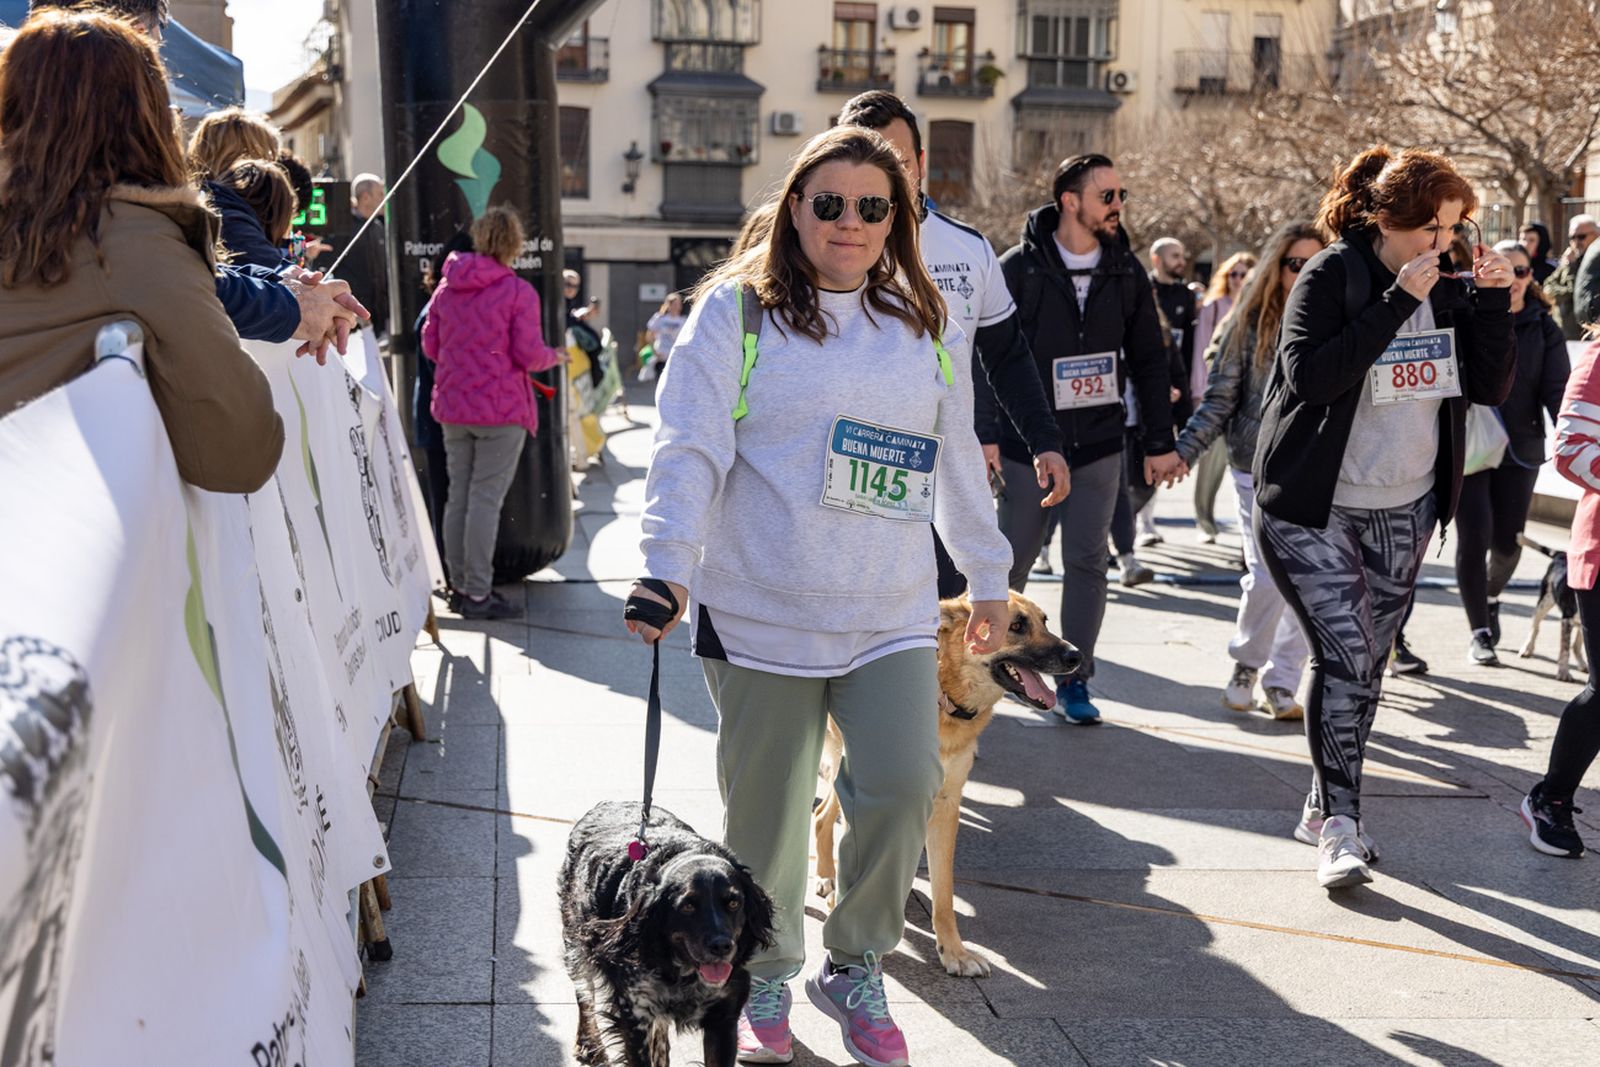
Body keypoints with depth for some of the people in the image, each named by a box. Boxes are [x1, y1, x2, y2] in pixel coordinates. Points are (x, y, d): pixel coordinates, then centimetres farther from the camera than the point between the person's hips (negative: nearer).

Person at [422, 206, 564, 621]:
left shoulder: (446, 288, 6)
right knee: (486, 499, -3)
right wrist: (553, 356, 8)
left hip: (453, 408, 6)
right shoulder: (518, 291, -11)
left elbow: (430, 346, 10)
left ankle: (461, 586, 19)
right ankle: (478, 594, 0)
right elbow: (529, 355, -13)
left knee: (458, 495, 12)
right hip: (501, 409, -5)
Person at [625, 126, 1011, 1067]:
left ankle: (856, 970, 17)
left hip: (891, 615, 3)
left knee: (906, 787, -9)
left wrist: (990, 577, 23)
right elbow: (691, 448, -8)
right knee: (767, 812, 7)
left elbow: (957, 463, 20)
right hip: (760, 613, -2)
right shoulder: (735, 311, 0)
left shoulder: (928, 326, 13)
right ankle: (765, 981, 31)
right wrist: (668, 564, -20)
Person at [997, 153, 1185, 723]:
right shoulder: (1020, 269, -8)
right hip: (1027, 443, -3)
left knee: (1087, 562, 3)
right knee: (1012, 561, 7)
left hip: (1099, 446, 3)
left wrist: (1160, 443, 8)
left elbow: (1149, 361, 9)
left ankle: (1073, 680, 13)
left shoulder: (1126, 271, 4)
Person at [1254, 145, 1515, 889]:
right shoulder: (1331, 277, -11)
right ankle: (1341, 824, -6)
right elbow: (1309, 375, -24)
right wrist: (1397, 302, -25)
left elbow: (1490, 388, 3)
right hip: (1313, 507, -6)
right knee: (1346, 655, -14)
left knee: (1367, 662, 11)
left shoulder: (1447, 288, 5)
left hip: (1404, 512, 6)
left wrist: (1493, 301, -9)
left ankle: (1325, 808, 24)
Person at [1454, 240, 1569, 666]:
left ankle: (1491, 595, 41)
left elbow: (1557, 389, -5)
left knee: (1507, 540, 7)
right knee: (1474, 537, -6)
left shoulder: (1543, 328, 3)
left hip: (1520, 449, 2)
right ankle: (1479, 632, 9)